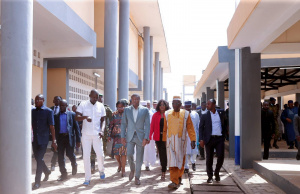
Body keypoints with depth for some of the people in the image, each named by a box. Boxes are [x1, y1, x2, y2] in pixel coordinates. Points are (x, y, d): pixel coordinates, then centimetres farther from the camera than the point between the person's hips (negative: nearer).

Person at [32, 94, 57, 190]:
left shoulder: (48, 111, -6)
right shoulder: (32, 111, 7)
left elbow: (51, 127, -7)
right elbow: (31, 125, 11)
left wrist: (54, 140, -9)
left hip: (43, 139, -5)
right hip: (34, 139, 5)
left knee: (39, 159, -5)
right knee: (37, 158, 13)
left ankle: (37, 182, 4)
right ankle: (47, 171, 41)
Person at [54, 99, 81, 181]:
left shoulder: (72, 114, 2)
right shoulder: (56, 116, 10)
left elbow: (76, 127, 0)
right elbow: (54, 128, 9)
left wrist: (78, 140, -5)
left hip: (69, 137, -3)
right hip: (60, 137, 3)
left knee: (69, 154, -3)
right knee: (60, 156, 2)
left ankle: (74, 165, 30)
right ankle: (63, 174, 13)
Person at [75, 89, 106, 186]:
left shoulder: (101, 106, 4)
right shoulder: (83, 104, -2)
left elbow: (103, 120, 7)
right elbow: (76, 117, -9)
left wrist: (102, 130, -9)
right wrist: (85, 117, -30)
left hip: (97, 134, 1)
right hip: (86, 134, -1)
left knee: (100, 154, 1)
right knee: (86, 156, 1)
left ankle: (101, 170, 31)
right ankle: (87, 178, 12)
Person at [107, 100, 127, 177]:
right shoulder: (114, 115, 10)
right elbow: (111, 125, 11)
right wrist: (109, 135, 5)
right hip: (116, 137, 3)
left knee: (123, 153, -3)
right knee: (116, 152, 4)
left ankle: (123, 170, 6)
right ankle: (120, 164, 34)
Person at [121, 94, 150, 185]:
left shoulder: (145, 110, 1)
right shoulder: (127, 110, 7)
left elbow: (147, 125, -2)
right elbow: (123, 124, 8)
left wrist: (146, 138, -10)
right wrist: (122, 136, 0)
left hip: (140, 137, -1)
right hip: (130, 136, 1)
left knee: (139, 158, 3)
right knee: (129, 154, -11)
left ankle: (137, 177, 17)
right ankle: (132, 169, 19)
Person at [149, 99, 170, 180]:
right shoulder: (155, 115, 6)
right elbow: (152, 126, 4)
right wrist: (149, 137, -5)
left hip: (166, 137, -2)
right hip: (158, 137, 2)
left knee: (164, 155, -5)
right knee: (161, 154, 9)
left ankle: (163, 172, -2)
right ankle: (164, 170, 25)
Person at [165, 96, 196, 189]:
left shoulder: (185, 114, 2)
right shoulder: (167, 114, 6)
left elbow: (190, 128, 3)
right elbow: (165, 128, 12)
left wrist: (193, 140, -2)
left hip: (181, 141, 0)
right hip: (170, 140, 0)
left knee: (180, 160, 11)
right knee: (172, 161, -8)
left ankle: (179, 177, 33)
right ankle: (175, 182, -8)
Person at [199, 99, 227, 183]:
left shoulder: (221, 113, 7)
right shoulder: (205, 116, 2)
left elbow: (224, 124, 17)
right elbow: (201, 128, 1)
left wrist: (224, 135, 10)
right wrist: (201, 139, -8)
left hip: (219, 138, 1)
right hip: (209, 139, -1)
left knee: (221, 157, -3)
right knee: (209, 159, 4)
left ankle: (217, 173, 22)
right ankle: (210, 176, 17)